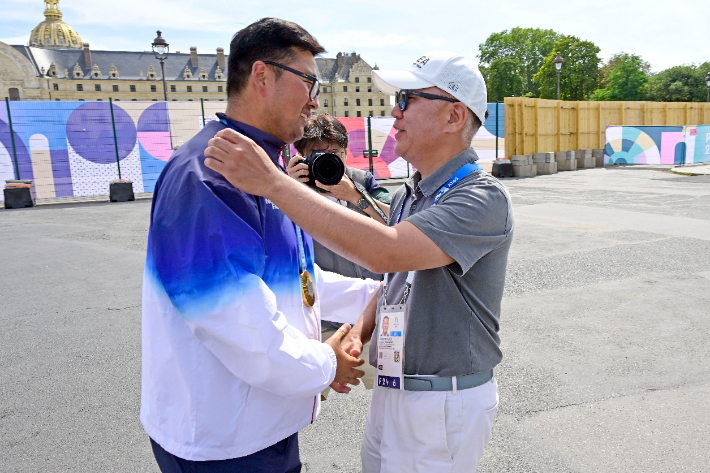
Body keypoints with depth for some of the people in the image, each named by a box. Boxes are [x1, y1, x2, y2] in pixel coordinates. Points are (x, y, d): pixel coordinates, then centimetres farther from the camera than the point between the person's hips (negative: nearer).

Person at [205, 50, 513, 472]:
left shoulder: (483, 198, -20)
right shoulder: (408, 195, 8)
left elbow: (385, 251, -35)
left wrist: (273, 183, -33)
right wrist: (357, 334, -4)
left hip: (445, 403, -7)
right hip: (393, 390, 8)